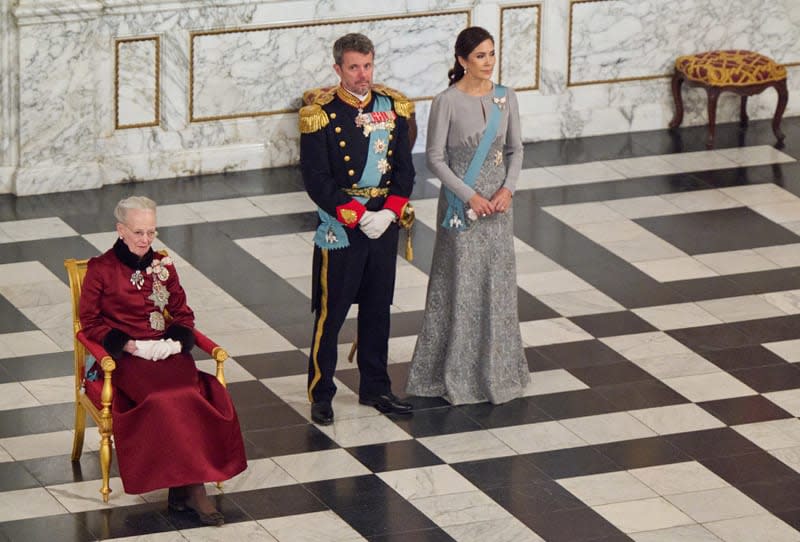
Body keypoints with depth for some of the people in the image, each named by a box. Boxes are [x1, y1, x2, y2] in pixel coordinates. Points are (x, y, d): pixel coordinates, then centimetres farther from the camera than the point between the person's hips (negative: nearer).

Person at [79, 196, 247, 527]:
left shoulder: (162, 266, 14)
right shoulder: (101, 270, 2)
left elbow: (182, 314, 19)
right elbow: (89, 321, 2)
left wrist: (175, 341, -3)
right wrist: (127, 344, -11)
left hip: (165, 349, 4)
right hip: (124, 357, -4)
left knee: (191, 395, -29)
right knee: (163, 398, -32)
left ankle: (185, 487, -27)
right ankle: (190, 486, -26)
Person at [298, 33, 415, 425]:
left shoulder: (392, 107, 2)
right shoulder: (321, 115, -12)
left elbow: (405, 168, 5)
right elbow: (317, 181, -13)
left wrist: (389, 213, -9)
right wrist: (359, 217, -17)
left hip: (384, 225, 5)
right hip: (340, 228, -5)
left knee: (377, 310, 14)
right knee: (330, 313, 2)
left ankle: (374, 388, 26)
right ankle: (320, 395, 12)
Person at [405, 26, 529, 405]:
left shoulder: (505, 98, 1)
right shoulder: (447, 102, -13)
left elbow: (515, 149, 7)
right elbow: (435, 157, -10)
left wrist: (508, 188, -9)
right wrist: (469, 196, -16)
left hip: (497, 203, 4)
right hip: (460, 203, -4)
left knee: (497, 282, 10)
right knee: (459, 284, 2)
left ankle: (496, 369, 22)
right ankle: (456, 373, 12)